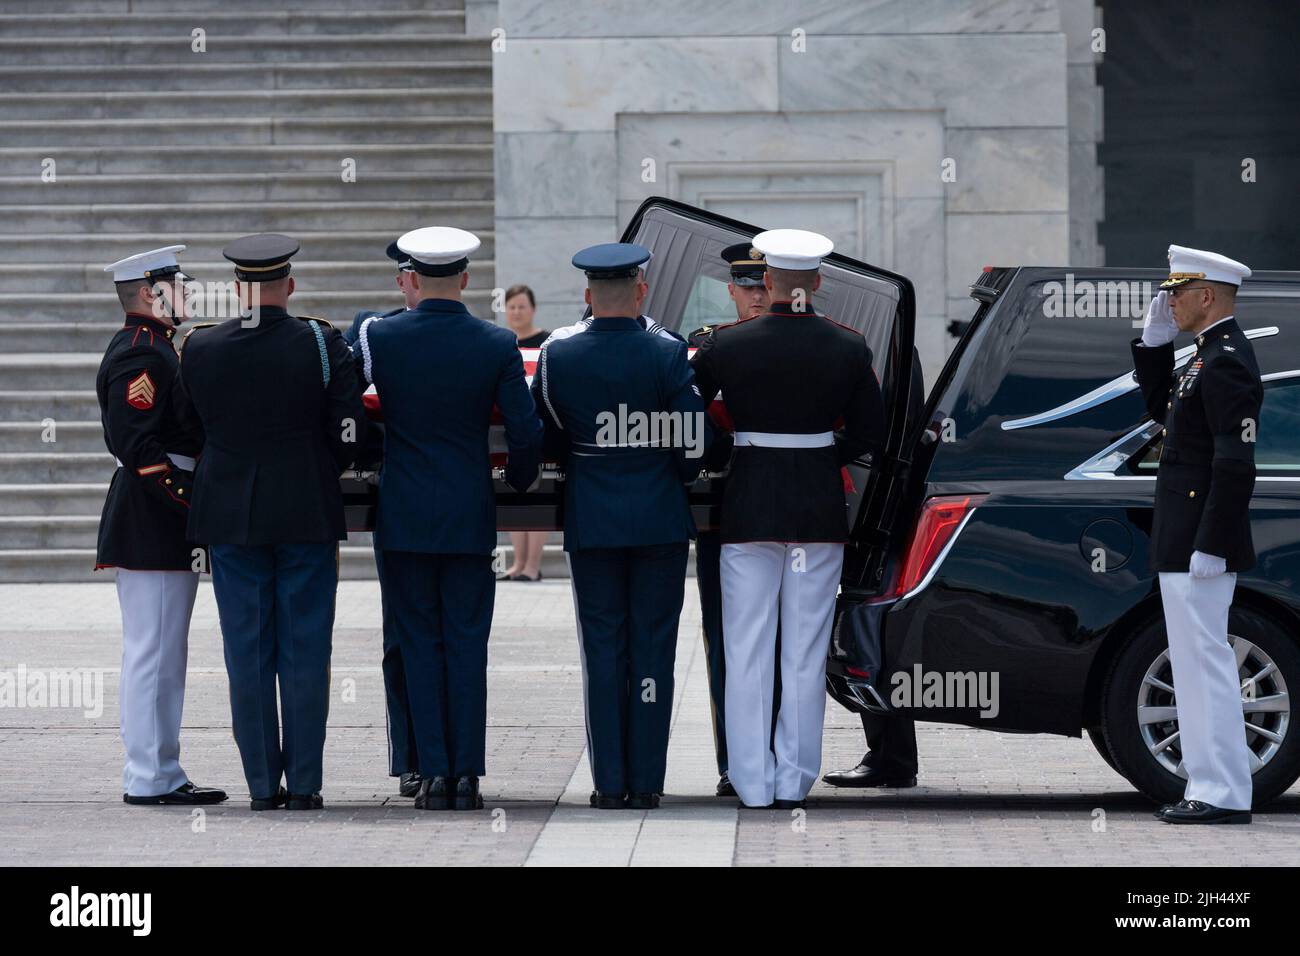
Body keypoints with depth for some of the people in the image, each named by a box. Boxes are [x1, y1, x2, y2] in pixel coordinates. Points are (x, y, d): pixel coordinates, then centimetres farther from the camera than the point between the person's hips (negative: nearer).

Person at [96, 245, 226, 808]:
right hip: (153, 528, -11)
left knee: (161, 654, 13)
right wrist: (191, 503, -21)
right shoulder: (139, 356, -15)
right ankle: (149, 778, -5)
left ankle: (160, 775, 17)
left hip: (162, 528, 11)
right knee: (154, 652, -8)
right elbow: (136, 444, -22)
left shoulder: (153, 349, 18)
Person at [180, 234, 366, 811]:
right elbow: (350, 433, -7)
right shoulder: (323, 344, -7)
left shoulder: (199, 348, -3)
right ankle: (304, 784, 3)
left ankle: (263, 784, 6)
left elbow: (191, 427, 6)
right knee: (304, 651, 4)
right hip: (308, 516, -1)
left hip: (230, 519, 1)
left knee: (247, 652, 6)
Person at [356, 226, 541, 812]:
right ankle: (467, 776, 3)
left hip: (404, 519, 0)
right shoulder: (497, 345, -6)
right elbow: (526, 433, -5)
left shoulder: (378, 338, -6)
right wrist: (518, 479, 14)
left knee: (419, 643, 6)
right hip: (470, 518, 0)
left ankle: (434, 774, 3)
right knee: (467, 643, 5)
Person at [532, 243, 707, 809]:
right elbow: (695, 440, -8)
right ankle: (645, 783, 4)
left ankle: (609, 783, 4)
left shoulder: (556, 358, -3)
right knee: (652, 649, 4)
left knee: (603, 650, 5)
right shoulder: (668, 355, -8)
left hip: (591, 522, 1)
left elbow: (546, 439, 6)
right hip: (660, 521, -1)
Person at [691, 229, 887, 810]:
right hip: (819, 511, 1)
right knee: (805, 653, 7)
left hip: (749, 510, -1)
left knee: (748, 652, 5)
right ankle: (793, 783, 8)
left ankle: (752, 783, 5)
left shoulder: (726, 345, -7)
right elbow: (869, 435, 2)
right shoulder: (849, 348, -3)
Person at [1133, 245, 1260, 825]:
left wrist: (1211, 547, -25)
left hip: (1199, 544, -11)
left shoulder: (1228, 362, -17)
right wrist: (1154, 343, 15)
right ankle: (1211, 788, 18)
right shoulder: (1211, 356, 15)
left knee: (1205, 659, -8)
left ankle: (1223, 796, -6)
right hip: (1184, 543, 11)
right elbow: (1163, 410, 27)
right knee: (1197, 661, 13)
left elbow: (1235, 463, -23)